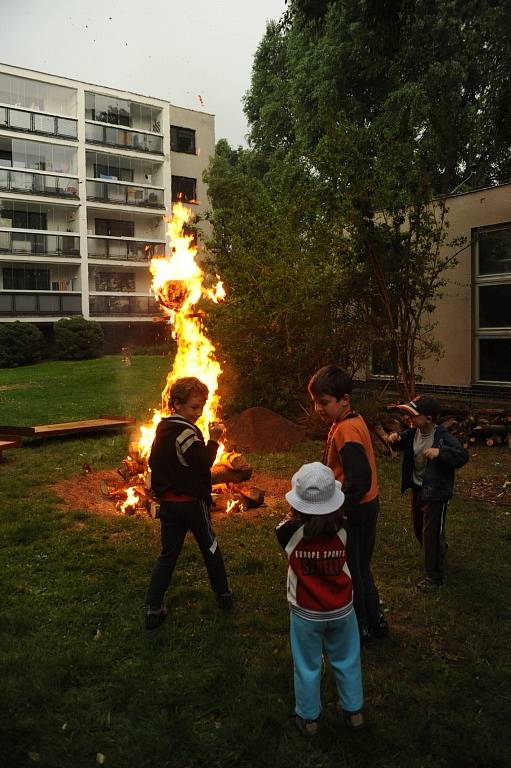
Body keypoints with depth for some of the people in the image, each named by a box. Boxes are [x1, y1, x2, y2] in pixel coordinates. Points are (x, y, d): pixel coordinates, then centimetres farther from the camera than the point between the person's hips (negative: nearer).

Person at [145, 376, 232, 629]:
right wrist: (213, 440, -18)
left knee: (167, 554, 10)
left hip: (168, 502, 6)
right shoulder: (187, 432, -19)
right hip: (192, 502, -6)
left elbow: (154, 462, 15)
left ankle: (154, 609, 7)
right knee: (210, 547, 14)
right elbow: (204, 465, -21)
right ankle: (223, 595, 30)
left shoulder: (162, 429, 8)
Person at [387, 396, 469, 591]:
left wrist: (440, 452, -47)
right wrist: (394, 438, -12)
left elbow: (463, 456, -32)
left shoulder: (443, 437, -24)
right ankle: (439, 549, 52)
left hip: (436, 493, -7)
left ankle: (434, 576, 16)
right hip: (417, 488, 7)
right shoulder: (412, 433, -6)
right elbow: (400, 444, 12)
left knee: (431, 534, 0)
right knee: (419, 529, 23)